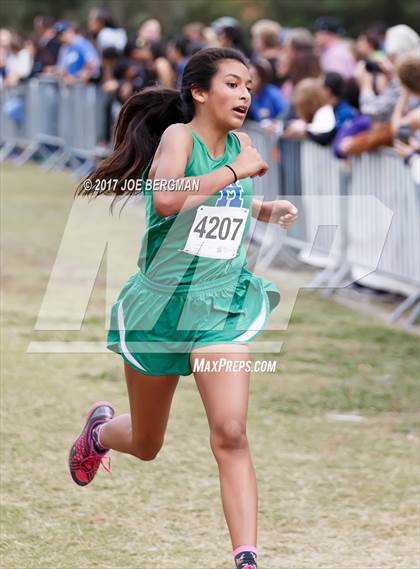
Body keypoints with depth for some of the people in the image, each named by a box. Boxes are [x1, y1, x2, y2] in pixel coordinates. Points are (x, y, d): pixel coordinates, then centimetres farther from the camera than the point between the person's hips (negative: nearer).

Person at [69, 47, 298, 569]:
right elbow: (166, 196, -37)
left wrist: (268, 210, 5)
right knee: (146, 445, 17)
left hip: (223, 308, 3)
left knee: (230, 434, -18)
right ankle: (100, 429, 53)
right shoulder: (179, 135, -15)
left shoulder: (242, 146, 3)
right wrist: (235, 171, -29)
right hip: (160, 305, -3)